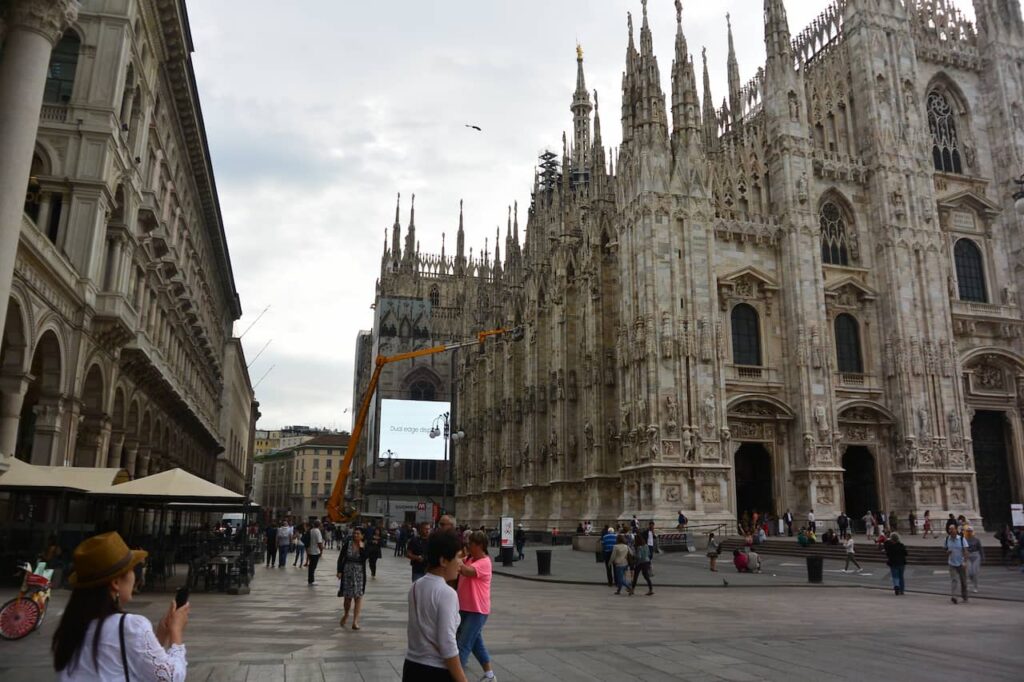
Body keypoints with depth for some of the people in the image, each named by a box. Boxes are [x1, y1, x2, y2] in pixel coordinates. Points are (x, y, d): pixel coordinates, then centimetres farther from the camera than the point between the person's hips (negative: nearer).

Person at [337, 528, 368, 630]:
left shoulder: (365, 546, -4)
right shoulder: (347, 544, -3)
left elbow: (364, 559, -17)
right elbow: (340, 558, -1)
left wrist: (362, 548, -21)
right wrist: (339, 571, -7)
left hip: (359, 573, 0)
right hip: (347, 572, 0)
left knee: (358, 597, -4)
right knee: (348, 596, 9)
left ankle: (355, 621, -1)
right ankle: (346, 615, 37)